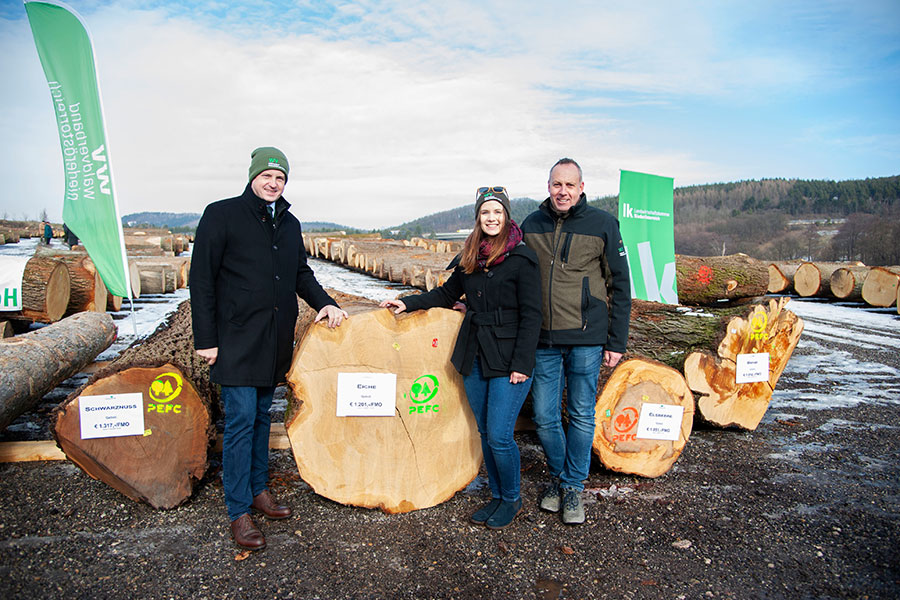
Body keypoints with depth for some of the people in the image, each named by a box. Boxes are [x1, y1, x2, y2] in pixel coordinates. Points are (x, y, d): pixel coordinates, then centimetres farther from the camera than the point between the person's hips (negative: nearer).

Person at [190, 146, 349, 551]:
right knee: (241, 418, -5)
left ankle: (258, 490, 29)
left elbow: (301, 274, 20)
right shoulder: (222, 215, -5)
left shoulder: (289, 224, 13)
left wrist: (324, 303, 0)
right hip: (237, 339, -6)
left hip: (275, 341, 6)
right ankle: (238, 511, 6)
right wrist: (206, 339, -11)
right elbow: (202, 278, -7)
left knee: (261, 415, 15)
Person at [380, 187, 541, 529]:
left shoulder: (521, 258, -9)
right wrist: (408, 303, 12)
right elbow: (447, 294, 21)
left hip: (508, 360, -6)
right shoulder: (469, 257, 9)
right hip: (474, 357, 6)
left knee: (499, 436, -5)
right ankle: (497, 497, 30)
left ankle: (512, 500, 19)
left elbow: (531, 315, -11)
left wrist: (521, 363, -14)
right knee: (485, 433, 13)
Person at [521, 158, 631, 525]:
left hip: (586, 339, -2)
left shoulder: (602, 225, -2)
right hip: (543, 340, 3)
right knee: (545, 417, 8)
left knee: (582, 416, 7)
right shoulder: (531, 225, 7)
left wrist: (616, 341, -2)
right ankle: (557, 477, 32)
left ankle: (573, 485, 25)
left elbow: (620, 286, 1)